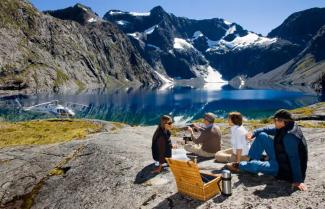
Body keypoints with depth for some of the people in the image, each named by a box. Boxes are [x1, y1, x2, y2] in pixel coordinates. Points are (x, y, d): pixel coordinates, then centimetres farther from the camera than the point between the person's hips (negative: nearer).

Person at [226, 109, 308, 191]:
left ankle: (239, 166, 16)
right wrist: (253, 133, -11)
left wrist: (298, 180, -34)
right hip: (280, 158, 9)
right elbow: (270, 130, 5)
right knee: (262, 136, 2)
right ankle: (251, 161, 9)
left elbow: (294, 159, -34)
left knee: (255, 165, -18)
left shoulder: (290, 136, -31)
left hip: (285, 169, -9)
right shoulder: (285, 128, -3)